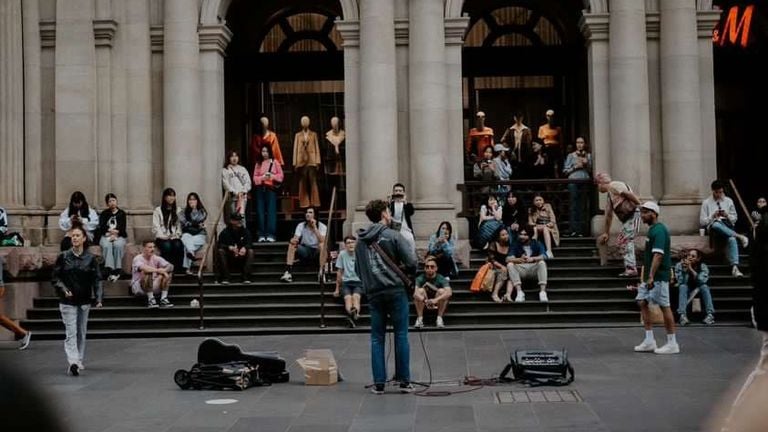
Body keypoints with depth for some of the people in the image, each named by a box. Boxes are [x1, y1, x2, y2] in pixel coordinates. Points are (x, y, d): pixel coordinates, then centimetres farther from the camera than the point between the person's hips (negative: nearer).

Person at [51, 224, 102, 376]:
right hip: (68, 302, -2)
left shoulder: (90, 258, 1)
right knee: (71, 333, -10)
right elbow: (55, 278, 3)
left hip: (84, 301, 2)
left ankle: (79, 361, 22)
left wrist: (98, 297, -13)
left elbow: (97, 279, -1)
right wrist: (63, 289, -15)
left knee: (81, 333, 10)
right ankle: (73, 362, -20)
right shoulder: (63, 257, 0)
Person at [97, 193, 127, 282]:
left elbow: (123, 228, 2)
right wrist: (112, 230, -11)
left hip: (119, 236, -1)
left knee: (118, 245, -35)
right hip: (106, 236, 1)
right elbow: (101, 227, 3)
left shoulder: (121, 213, 14)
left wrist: (115, 233, -14)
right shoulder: (104, 214, 17)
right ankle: (109, 270, -44)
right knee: (107, 246, -33)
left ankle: (117, 270, -38)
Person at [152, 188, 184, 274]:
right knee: (167, 246, -36)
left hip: (174, 238, 2)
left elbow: (180, 225, 11)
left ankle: (179, 269, -31)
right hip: (162, 238, -2)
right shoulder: (158, 210, 8)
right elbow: (156, 228, 0)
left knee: (178, 245, -33)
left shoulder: (178, 210, 18)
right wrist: (164, 237, -12)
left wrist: (177, 235, -6)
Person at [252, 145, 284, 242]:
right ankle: (262, 235, 2)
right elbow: (255, 177, 9)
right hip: (260, 189, 3)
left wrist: (272, 176, -12)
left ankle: (271, 235, -10)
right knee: (260, 211, -1)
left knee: (271, 211, -8)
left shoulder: (275, 162, 6)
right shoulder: (258, 164, 14)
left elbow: (281, 175, 3)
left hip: (271, 188, -3)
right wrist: (262, 177, -9)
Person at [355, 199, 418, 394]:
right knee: (401, 336, 4)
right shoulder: (393, 236, -7)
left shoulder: (361, 241, 10)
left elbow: (357, 269, 14)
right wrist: (407, 274, 7)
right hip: (395, 290, -4)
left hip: (373, 293, 4)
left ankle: (379, 383, 6)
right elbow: (411, 262, -12)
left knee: (377, 338, 8)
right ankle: (404, 381, 6)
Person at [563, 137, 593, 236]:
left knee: (582, 207, -1)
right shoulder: (571, 155, 10)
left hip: (584, 182, 2)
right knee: (573, 206, -8)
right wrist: (575, 167, -7)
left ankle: (580, 231, 0)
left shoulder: (588, 155, 16)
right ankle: (573, 230, -12)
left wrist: (587, 164, -3)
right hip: (573, 181, -2)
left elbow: (591, 170, 13)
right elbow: (565, 170, 5)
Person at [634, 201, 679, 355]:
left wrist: (651, 276, -28)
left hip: (658, 276, -10)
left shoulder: (659, 230, -15)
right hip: (649, 276, 10)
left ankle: (672, 343, 4)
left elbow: (658, 255, -23)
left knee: (664, 306, -4)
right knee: (642, 302, 8)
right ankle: (649, 341, 12)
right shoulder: (652, 229, 16)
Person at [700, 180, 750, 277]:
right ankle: (739, 236, -32)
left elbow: (735, 218, 17)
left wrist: (727, 216, -5)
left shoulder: (729, 201, 15)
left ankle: (734, 267, -48)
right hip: (713, 228, -1)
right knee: (716, 224, -41)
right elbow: (702, 222, 5)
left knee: (732, 239, -36)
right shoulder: (706, 203, 8)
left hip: (728, 228, 1)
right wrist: (713, 216, -12)